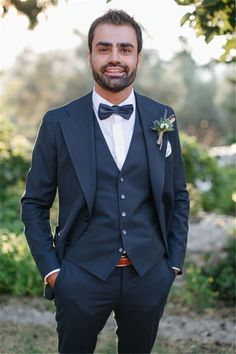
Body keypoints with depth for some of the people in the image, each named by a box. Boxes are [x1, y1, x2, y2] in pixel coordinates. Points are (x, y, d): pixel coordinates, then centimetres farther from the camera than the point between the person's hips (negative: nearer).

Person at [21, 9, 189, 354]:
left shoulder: (162, 118, 2)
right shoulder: (58, 123, -4)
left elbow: (178, 197, 9)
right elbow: (35, 203, 1)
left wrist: (174, 261, 5)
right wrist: (50, 268, -4)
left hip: (149, 274, 2)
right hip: (81, 274, -2)